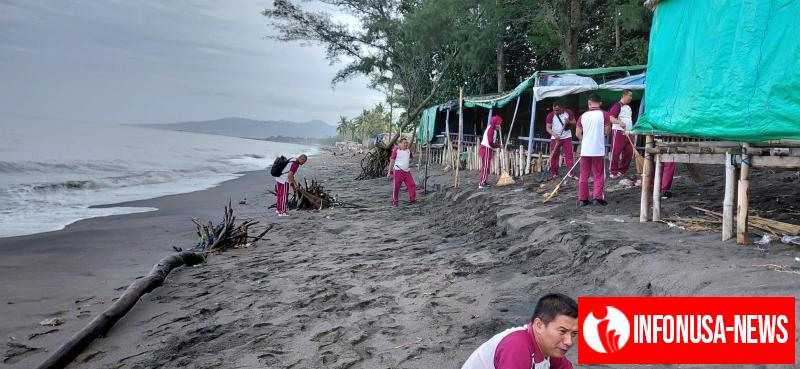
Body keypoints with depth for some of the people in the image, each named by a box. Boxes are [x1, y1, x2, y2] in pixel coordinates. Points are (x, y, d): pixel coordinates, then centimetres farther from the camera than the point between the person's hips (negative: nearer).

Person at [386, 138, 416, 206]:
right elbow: (392, 161, -5)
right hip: (398, 171, -5)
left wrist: (410, 160, 3)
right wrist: (389, 172, -8)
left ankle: (412, 199, 7)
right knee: (396, 186, -3)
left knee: (412, 185, -2)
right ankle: (394, 200, 10)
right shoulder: (396, 151, -6)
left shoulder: (408, 151, 9)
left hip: (407, 171, 5)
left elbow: (412, 157, 29)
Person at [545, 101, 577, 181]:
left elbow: (574, 122, 5)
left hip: (566, 137, 0)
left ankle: (570, 172, -3)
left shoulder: (568, 112, -3)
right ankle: (554, 173, 11)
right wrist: (555, 135, -25)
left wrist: (569, 122, -17)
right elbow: (548, 128, -9)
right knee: (554, 156, 2)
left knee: (569, 154, -5)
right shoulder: (550, 115, -7)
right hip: (555, 138, 0)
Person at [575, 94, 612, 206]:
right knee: (598, 175, 6)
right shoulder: (604, 114, -5)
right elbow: (607, 131, -6)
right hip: (598, 150, -2)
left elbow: (578, 133, 5)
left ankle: (582, 199, 10)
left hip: (585, 150, 3)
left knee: (584, 175, 8)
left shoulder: (583, 116, 4)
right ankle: (597, 198, 1)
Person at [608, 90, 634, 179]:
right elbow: (610, 118, -21)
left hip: (628, 133, 8)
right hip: (618, 132, -8)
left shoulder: (629, 107, 19)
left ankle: (622, 171, 16)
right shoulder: (617, 105, -8)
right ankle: (613, 172, 1)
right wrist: (619, 122, -37)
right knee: (615, 152, -5)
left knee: (629, 153, 6)